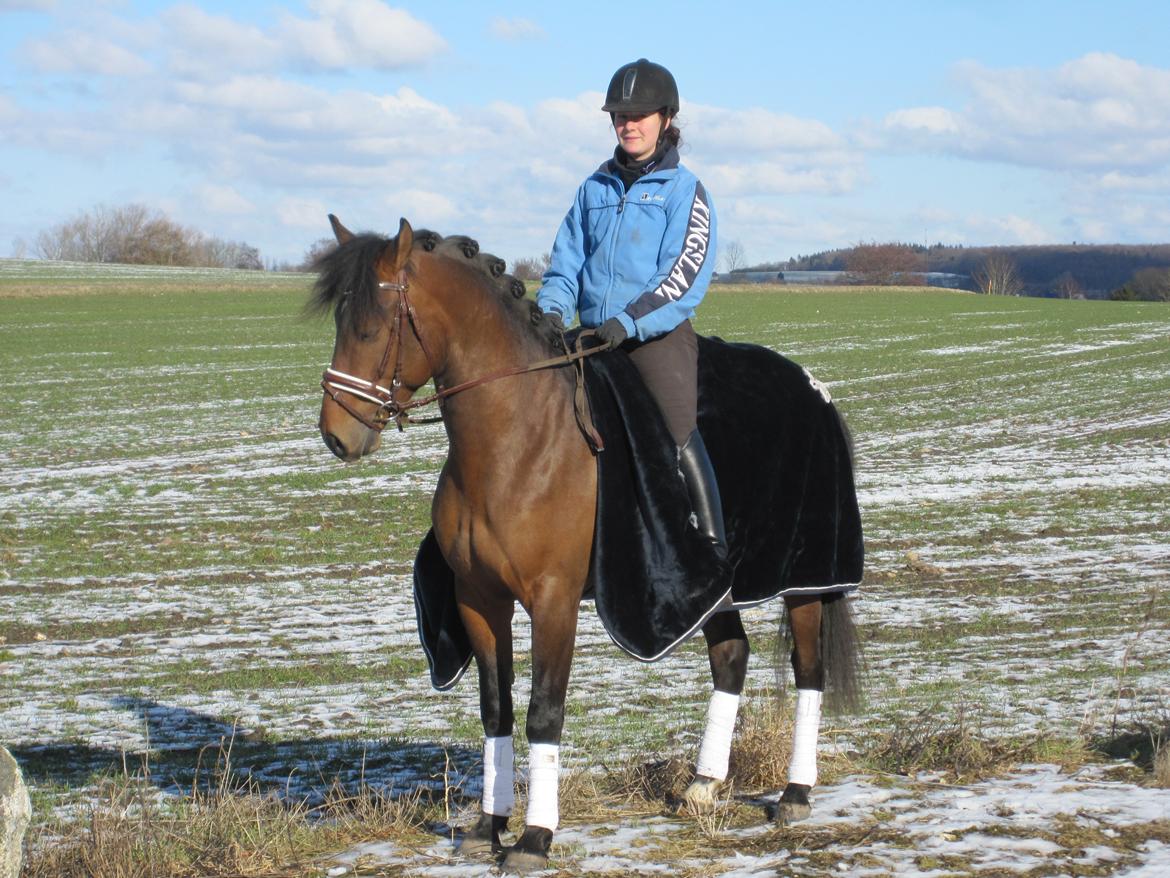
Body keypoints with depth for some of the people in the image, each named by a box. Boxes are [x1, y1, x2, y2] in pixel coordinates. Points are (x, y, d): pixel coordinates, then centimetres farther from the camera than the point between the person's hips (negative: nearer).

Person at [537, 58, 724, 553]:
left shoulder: (684, 190, 1)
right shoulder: (595, 190, 16)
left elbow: (687, 277, -9)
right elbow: (566, 264, 15)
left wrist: (628, 323, -20)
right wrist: (553, 312, -6)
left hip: (660, 334, -5)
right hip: (593, 339, 5)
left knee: (679, 436, -17)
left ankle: (714, 546, -17)